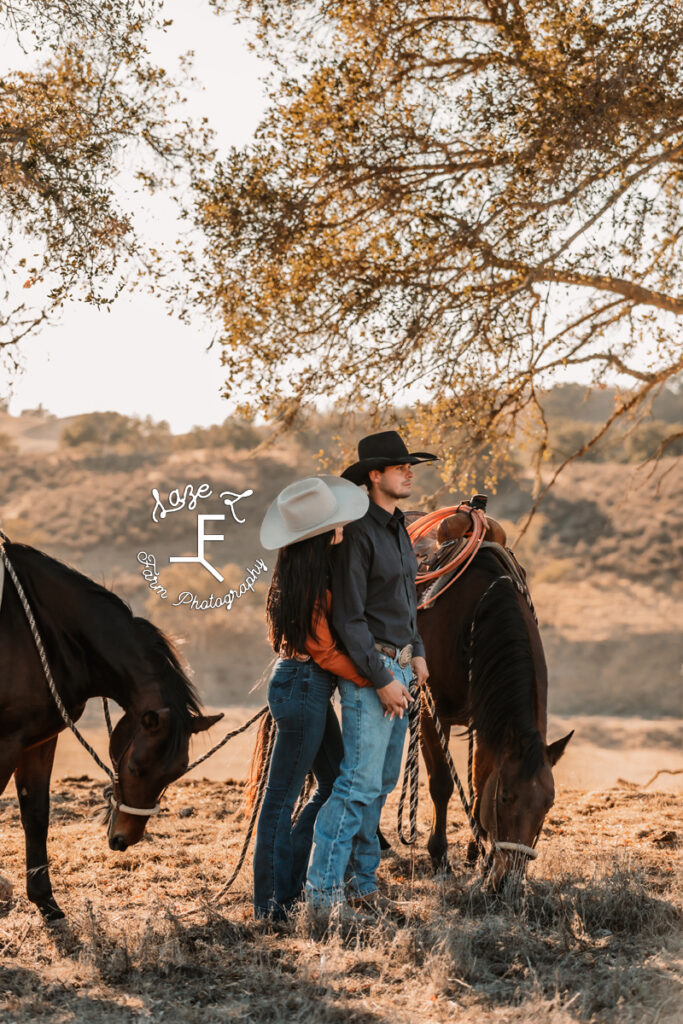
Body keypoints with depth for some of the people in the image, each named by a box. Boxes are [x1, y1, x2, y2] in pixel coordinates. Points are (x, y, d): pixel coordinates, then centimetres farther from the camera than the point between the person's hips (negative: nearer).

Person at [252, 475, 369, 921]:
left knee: (336, 782, 17)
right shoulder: (310, 582, -22)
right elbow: (325, 650, -16)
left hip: (306, 686, 10)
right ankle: (270, 900, 10)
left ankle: (287, 879, 23)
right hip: (304, 687, -10)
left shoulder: (298, 571, 6)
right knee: (284, 796, 0)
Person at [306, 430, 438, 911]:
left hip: (398, 667, 9)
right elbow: (348, 617, -18)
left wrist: (416, 653, 12)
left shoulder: (399, 529, 13)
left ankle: (360, 879, 19)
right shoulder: (359, 534, -15)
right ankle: (323, 890, -4)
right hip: (369, 669, -9)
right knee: (361, 781, -10)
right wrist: (381, 681, -18)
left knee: (383, 781, 11)